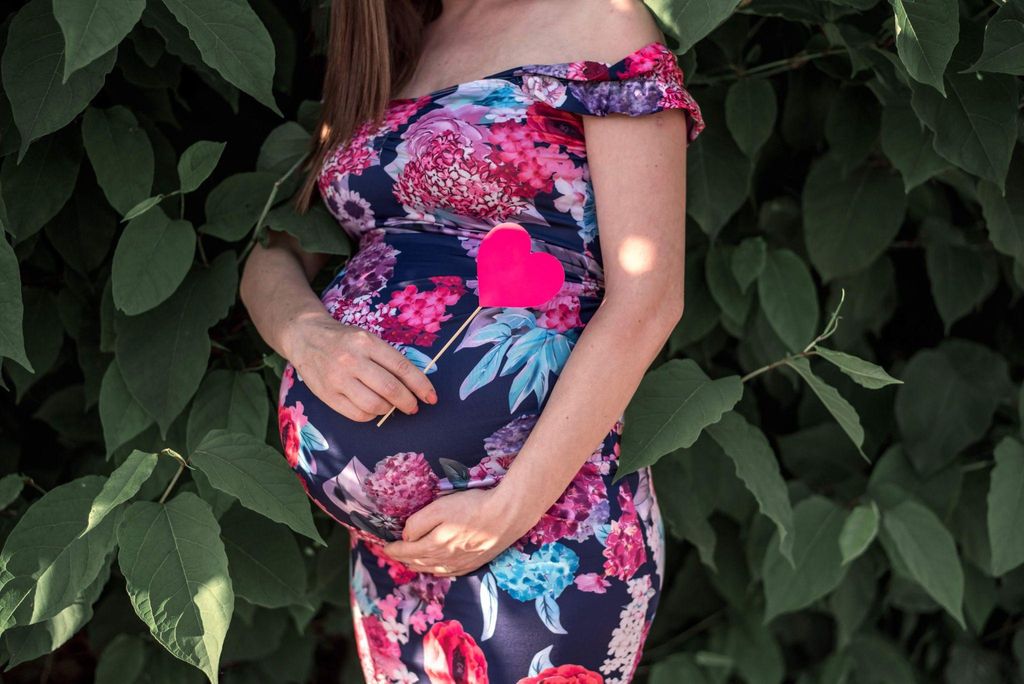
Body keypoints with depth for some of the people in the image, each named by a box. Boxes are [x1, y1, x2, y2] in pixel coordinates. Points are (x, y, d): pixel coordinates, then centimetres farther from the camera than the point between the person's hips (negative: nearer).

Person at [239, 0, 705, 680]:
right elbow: (274, 259, 14)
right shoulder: (376, 61, 15)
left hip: (545, 525, -6)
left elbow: (647, 297, -12)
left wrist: (512, 507, -18)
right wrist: (309, 336, -10)